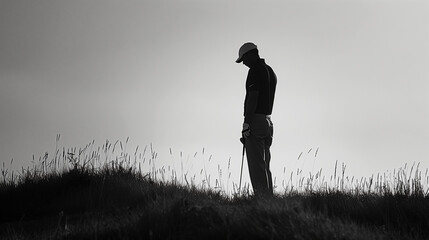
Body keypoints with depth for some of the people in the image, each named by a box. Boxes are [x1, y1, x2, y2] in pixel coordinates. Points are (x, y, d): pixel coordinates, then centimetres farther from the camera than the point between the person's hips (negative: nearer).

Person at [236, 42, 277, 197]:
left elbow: (253, 96, -18)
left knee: (256, 166, -9)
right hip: (267, 120, 9)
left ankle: (261, 198, -13)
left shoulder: (255, 70, -11)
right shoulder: (270, 71, 18)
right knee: (264, 166, 11)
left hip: (255, 120, -9)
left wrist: (246, 122, -19)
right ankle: (269, 197, 10)